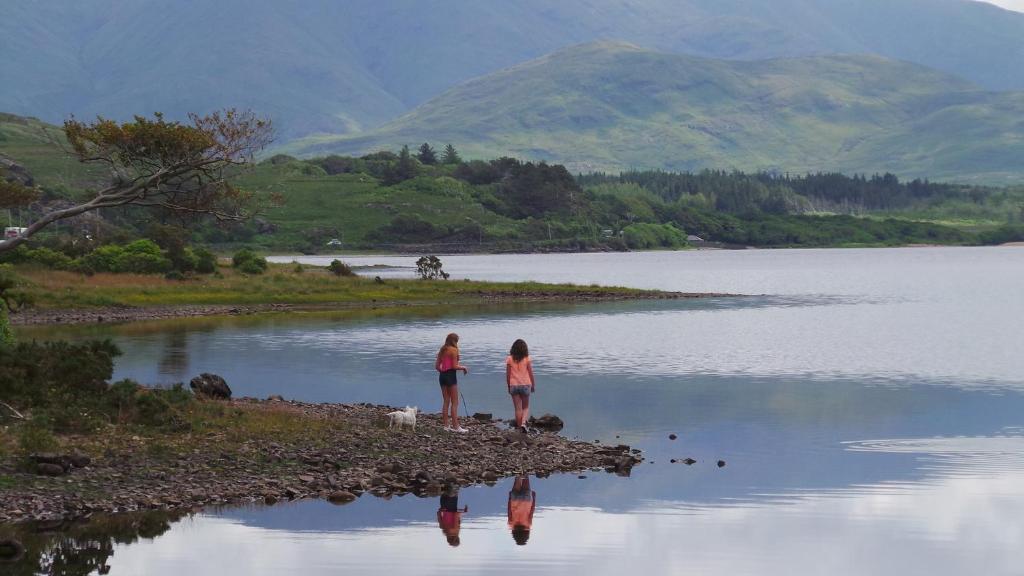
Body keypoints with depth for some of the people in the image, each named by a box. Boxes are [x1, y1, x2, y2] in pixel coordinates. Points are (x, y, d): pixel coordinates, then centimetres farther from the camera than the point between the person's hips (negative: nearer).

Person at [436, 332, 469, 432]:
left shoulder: (442, 350, 10)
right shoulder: (454, 350, -12)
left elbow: (437, 365, 10)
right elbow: (454, 366, -16)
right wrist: (464, 367, 0)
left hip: (442, 375, 7)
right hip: (450, 376, -7)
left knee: (445, 402, 13)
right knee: (454, 403, -1)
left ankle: (445, 425, 14)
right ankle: (455, 426, -1)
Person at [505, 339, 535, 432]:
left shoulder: (509, 359, -3)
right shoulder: (527, 359, -6)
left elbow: (508, 374, 0)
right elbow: (530, 373, -3)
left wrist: (508, 387, 10)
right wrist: (533, 385, 9)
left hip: (514, 385, 1)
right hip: (525, 385, 0)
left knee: (518, 409, 8)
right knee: (526, 407, 14)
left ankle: (519, 427, 10)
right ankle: (524, 422, -10)